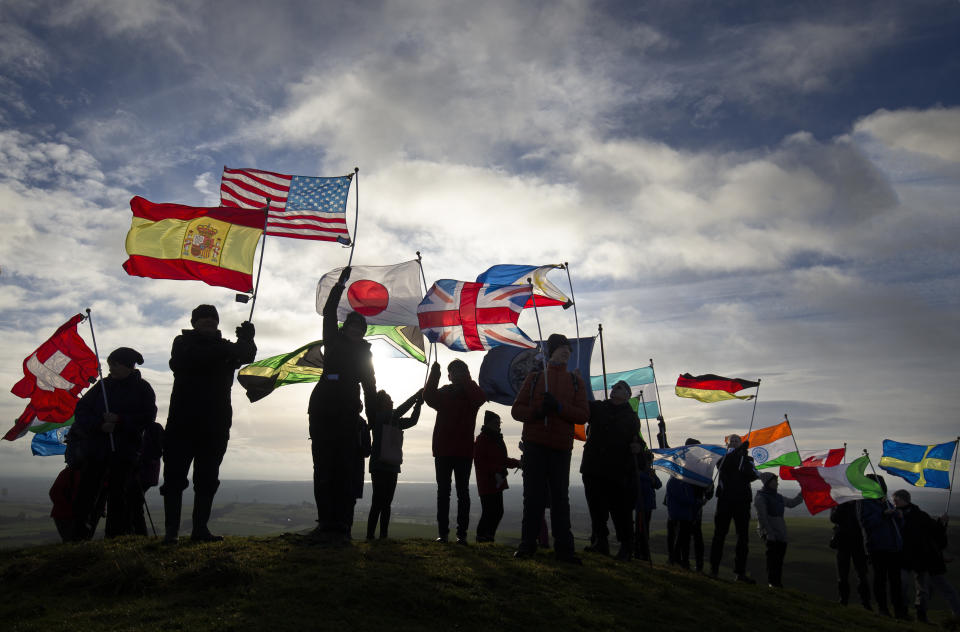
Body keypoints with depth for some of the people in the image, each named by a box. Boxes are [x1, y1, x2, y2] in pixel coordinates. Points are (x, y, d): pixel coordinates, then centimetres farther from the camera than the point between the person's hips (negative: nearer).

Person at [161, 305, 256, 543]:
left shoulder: (222, 347, 14)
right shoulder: (183, 342, 6)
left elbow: (246, 356, -5)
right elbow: (179, 362, -16)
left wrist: (247, 340, -28)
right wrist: (220, 351, -28)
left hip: (214, 425, 3)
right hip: (183, 423, -3)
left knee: (208, 479, 4)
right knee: (175, 477, -3)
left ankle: (200, 528, 10)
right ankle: (171, 530, 2)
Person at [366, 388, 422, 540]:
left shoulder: (395, 421, 18)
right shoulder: (378, 417, -4)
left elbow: (412, 420, 13)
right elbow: (398, 412, -16)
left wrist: (418, 402, 2)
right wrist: (416, 396, -13)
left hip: (392, 466, 7)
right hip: (379, 466, -7)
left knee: (386, 503, 6)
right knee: (377, 503, -11)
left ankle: (383, 536, 9)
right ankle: (370, 536, -9)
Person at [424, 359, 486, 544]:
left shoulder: (471, 394, 6)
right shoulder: (443, 393, 9)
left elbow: (480, 398, -18)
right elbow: (429, 397, -13)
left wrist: (466, 381, -20)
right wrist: (434, 375, -24)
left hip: (464, 452, -2)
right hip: (443, 450, 2)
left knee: (463, 492, 1)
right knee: (443, 491, 4)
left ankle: (462, 533, 3)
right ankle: (442, 532, 8)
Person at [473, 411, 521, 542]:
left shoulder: (497, 440, 16)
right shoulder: (481, 440, -11)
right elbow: (479, 463, -16)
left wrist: (517, 463, 9)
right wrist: (497, 470, -22)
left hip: (497, 483, 9)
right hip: (487, 483, -8)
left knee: (498, 512, 10)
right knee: (489, 512, -8)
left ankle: (489, 537, 19)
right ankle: (482, 538, 4)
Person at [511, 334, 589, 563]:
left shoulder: (575, 381, 11)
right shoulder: (534, 378, 9)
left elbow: (583, 415, 1)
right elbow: (516, 410, 6)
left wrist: (559, 407, -15)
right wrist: (537, 411, -14)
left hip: (561, 448, 1)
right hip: (534, 445, -1)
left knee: (560, 496, 4)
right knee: (533, 495, 1)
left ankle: (564, 548, 9)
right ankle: (527, 544, 10)